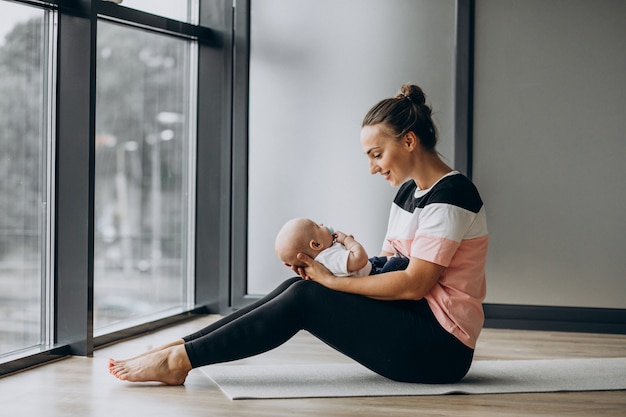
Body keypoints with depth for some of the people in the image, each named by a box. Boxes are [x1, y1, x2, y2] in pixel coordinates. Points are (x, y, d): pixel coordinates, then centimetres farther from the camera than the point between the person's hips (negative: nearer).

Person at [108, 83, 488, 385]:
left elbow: (413, 284, -21)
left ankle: (181, 359, -14)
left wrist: (333, 282, -15)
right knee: (297, 288, -6)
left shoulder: (452, 194, -16)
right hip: (412, 323, 8)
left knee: (305, 299, -17)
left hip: (442, 347, -8)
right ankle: (177, 348, -8)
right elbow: (390, 266, 11)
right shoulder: (408, 191, 14)